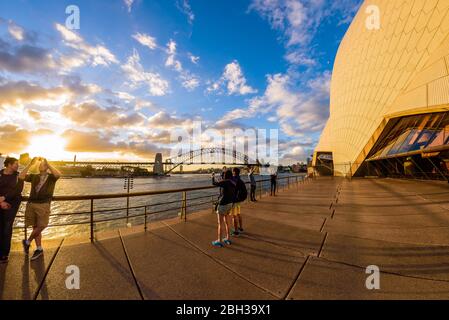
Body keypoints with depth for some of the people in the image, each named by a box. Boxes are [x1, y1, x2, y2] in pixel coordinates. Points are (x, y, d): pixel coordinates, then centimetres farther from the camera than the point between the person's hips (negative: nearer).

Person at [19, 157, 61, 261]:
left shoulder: (51, 177, 4)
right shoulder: (34, 177, 14)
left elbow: (58, 174, -19)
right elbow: (21, 176, -2)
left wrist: (47, 163, -13)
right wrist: (30, 164, -3)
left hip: (44, 204, -3)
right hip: (31, 204, 3)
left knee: (41, 226, -7)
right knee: (35, 227, 7)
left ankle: (27, 242, 21)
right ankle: (39, 249, 18)